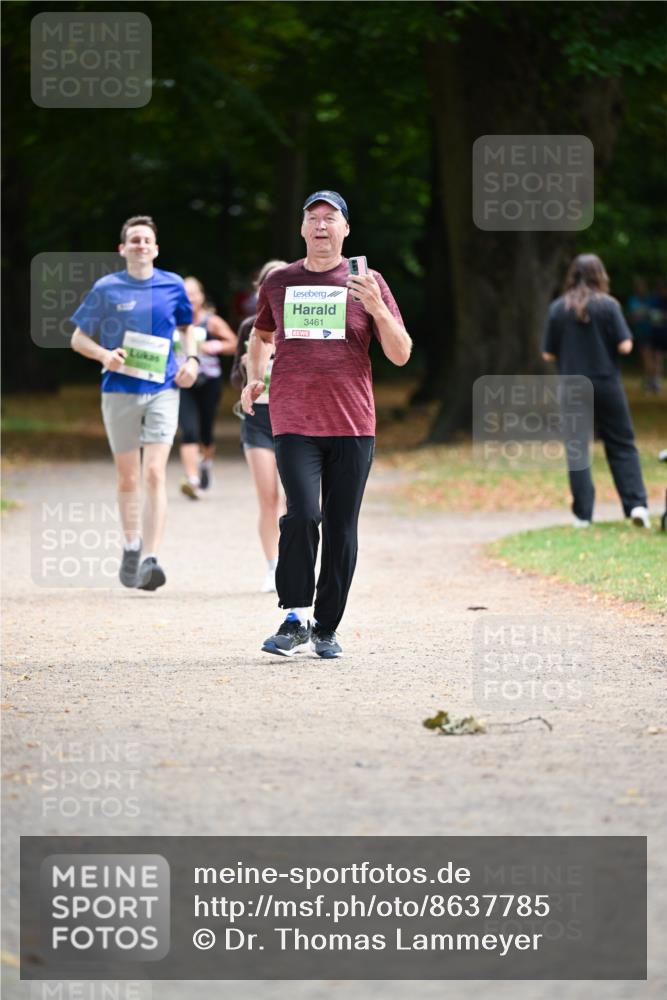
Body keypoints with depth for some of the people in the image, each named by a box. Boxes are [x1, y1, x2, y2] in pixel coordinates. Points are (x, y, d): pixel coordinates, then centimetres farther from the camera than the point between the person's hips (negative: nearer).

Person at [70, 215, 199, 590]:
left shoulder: (172, 286, 4)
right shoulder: (107, 289, 0)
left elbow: (187, 327, 22)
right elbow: (79, 338, 7)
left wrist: (192, 358, 4)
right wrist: (105, 355, -13)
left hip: (163, 390, 0)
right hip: (120, 391, 0)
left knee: (155, 473, -14)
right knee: (128, 478, 8)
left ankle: (151, 559, -19)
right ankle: (132, 545, 31)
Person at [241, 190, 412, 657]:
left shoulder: (365, 282, 5)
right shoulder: (279, 282, 11)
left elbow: (401, 355, 1)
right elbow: (262, 335, 31)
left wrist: (376, 308, -14)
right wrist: (255, 376, 14)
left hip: (353, 425, 0)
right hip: (294, 422, 0)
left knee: (341, 528, 2)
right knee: (303, 515, -18)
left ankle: (327, 628, 12)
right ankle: (297, 618, -7)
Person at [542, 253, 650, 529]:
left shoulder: (557, 309, -1)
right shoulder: (608, 305, -7)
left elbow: (548, 354, 1)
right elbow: (625, 346, -10)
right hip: (607, 385, -1)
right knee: (622, 446, 7)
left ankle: (583, 514, 4)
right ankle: (636, 504, -3)